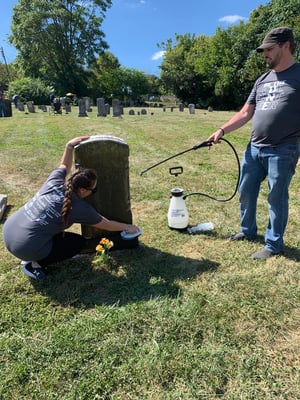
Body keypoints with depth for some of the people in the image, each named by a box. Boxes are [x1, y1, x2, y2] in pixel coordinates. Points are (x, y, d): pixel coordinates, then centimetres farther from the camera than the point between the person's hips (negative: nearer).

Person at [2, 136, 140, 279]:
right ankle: (35, 264, 5)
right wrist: (128, 227, 15)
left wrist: (69, 146, 14)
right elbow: (107, 225, 1)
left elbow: (64, 165, 26)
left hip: (8, 231, 7)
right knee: (79, 242, 9)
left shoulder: (55, 180, 0)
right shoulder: (80, 207, -13)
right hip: (25, 247, -7)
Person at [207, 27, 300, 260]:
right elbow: (245, 114, 15)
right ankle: (248, 231, 33)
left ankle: (274, 246, 16)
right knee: (246, 192, 13)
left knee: (276, 198, 1)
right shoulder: (263, 81, 15)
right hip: (254, 148, 7)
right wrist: (222, 130, 3)